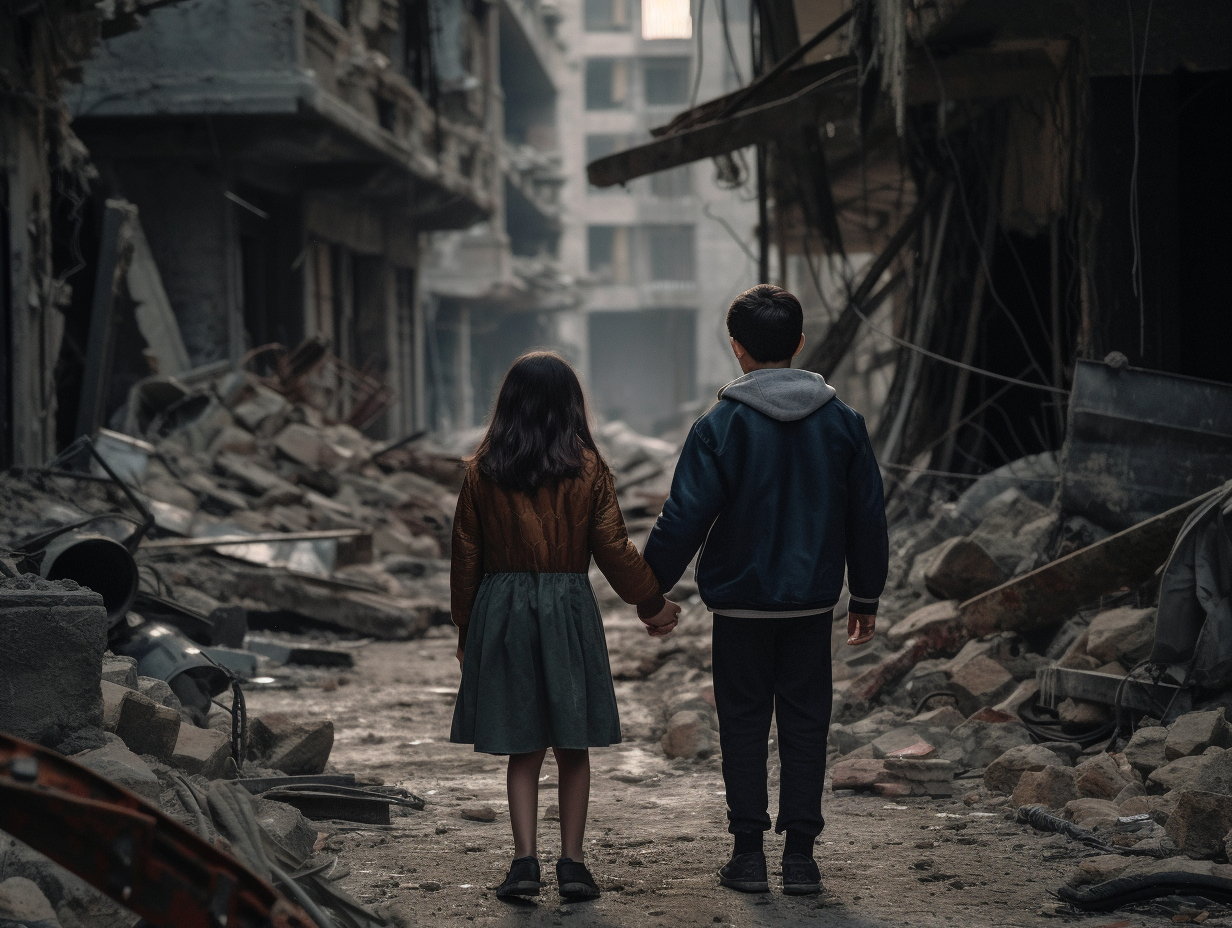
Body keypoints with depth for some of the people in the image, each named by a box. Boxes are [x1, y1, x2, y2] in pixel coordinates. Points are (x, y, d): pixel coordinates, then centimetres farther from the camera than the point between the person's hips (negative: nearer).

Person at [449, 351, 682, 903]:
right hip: (568, 607, -1)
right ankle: (572, 863, 6)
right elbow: (613, 548, -2)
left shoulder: (483, 471, 0)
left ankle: (525, 862, -2)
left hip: (502, 609, 1)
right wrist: (652, 604, 13)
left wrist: (465, 629, 14)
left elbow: (466, 556, 4)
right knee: (572, 747, 8)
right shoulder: (587, 468, -3)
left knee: (522, 748, 7)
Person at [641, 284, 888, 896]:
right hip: (813, 600, 2)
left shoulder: (720, 427, -10)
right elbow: (868, 518, 6)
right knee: (804, 722, 8)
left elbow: (684, 519, -11)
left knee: (744, 722, 8)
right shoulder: (841, 422, 1)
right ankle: (800, 856, 9)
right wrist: (866, 597, 16)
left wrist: (648, 588, 0)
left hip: (741, 602, -2)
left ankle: (749, 852, 10)